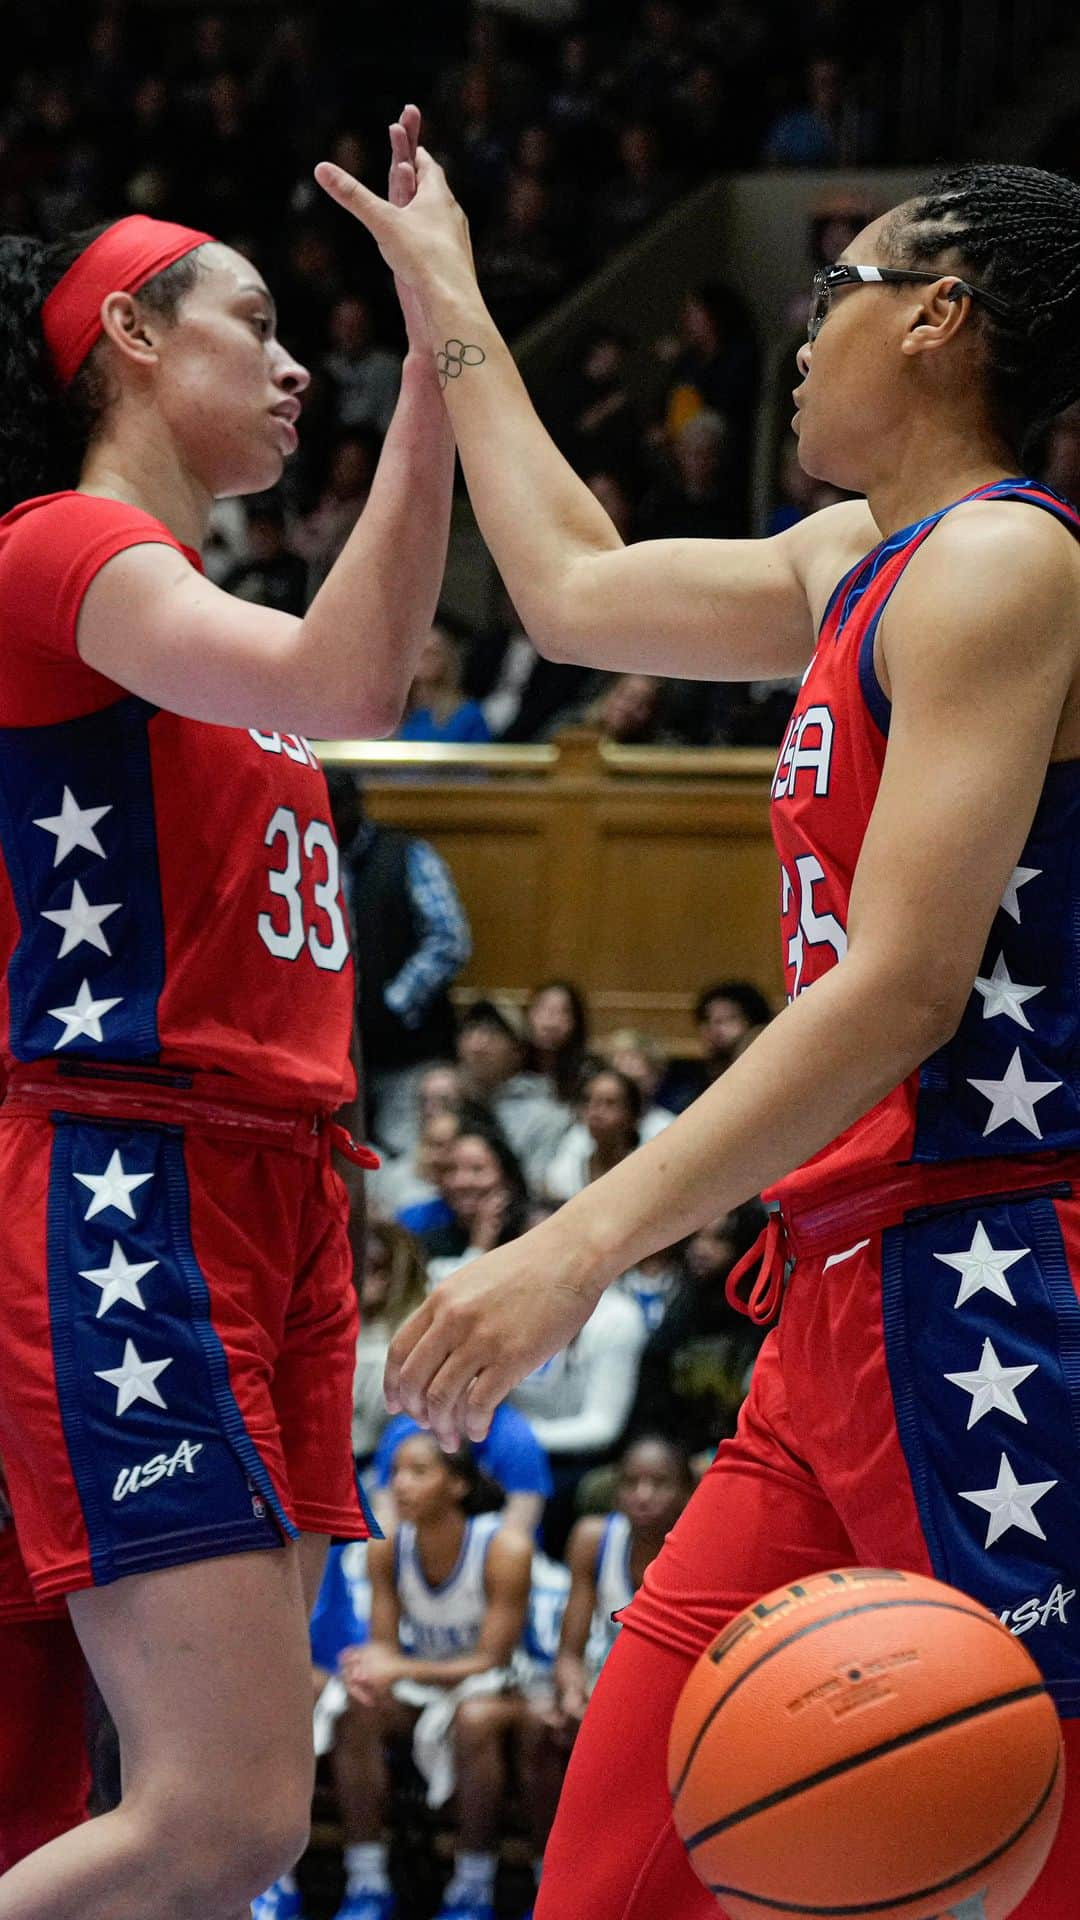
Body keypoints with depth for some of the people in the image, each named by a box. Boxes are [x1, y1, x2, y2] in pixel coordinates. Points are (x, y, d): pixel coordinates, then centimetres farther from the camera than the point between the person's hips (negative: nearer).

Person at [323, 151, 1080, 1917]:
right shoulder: (862, 560, 20)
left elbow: (904, 988, -18)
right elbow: (579, 587, 36)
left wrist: (586, 1244, -22)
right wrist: (451, 309, 43)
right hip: (846, 1308, 10)